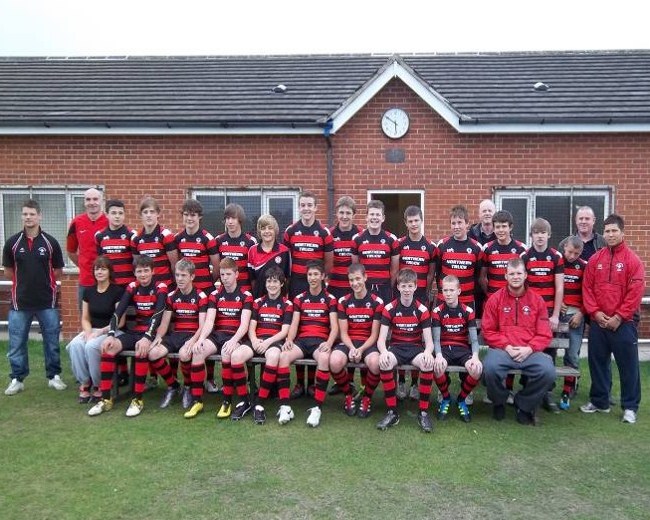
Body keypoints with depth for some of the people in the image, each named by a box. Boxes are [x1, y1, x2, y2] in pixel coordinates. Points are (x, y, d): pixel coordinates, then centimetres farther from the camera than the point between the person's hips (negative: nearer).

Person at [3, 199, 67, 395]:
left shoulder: (50, 242, -2)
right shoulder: (12, 242, 0)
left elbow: (58, 271, 4)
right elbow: (8, 272, 8)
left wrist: (42, 281, 2)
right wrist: (24, 281, 4)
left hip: (47, 301, -1)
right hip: (20, 302, 1)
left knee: (52, 342, 7)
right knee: (17, 343, 7)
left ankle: (54, 376, 20)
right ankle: (17, 379, 20)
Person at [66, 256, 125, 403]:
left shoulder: (117, 291, -7)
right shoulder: (88, 291, 10)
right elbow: (85, 318, 11)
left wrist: (100, 332, -17)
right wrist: (88, 332, -9)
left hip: (111, 331, -5)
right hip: (92, 330, 5)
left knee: (91, 346, -33)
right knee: (75, 345, -27)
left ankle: (99, 385, -13)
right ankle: (84, 383, -11)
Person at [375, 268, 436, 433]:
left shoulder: (422, 310, -2)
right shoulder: (389, 309, -2)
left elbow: (429, 341, -6)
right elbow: (381, 339, -7)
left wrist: (428, 352, -31)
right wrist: (384, 352, -31)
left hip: (416, 348, 0)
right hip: (396, 347, 0)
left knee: (428, 363, -34)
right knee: (384, 362, -34)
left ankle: (423, 412, -18)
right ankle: (392, 412, -20)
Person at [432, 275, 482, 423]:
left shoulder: (468, 311, 3)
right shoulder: (437, 311, 2)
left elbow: (474, 339, -1)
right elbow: (436, 339, -3)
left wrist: (475, 357, -20)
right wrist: (438, 355, -24)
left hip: (463, 349, 1)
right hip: (444, 349, -1)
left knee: (477, 369, -30)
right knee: (437, 367, -35)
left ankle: (461, 399, 2)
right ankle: (446, 398, -1)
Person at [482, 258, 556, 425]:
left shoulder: (537, 300, 10)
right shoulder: (495, 299, 6)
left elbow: (545, 334, 7)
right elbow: (488, 331, 4)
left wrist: (529, 348, -10)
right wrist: (506, 346, -10)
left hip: (529, 351, 1)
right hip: (502, 349, -1)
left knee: (548, 372, -27)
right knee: (490, 368, -33)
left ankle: (524, 406, 2)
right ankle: (499, 402, 3)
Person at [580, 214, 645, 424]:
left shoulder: (633, 260, -4)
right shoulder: (595, 259, 7)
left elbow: (635, 293, -10)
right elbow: (587, 288, 6)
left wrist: (618, 317, -13)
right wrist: (595, 312, -6)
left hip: (623, 323, -4)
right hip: (598, 322, 4)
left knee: (628, 365, 4)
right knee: (598, 363, 11)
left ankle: (630, 407, 16)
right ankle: (599, 401, 25)